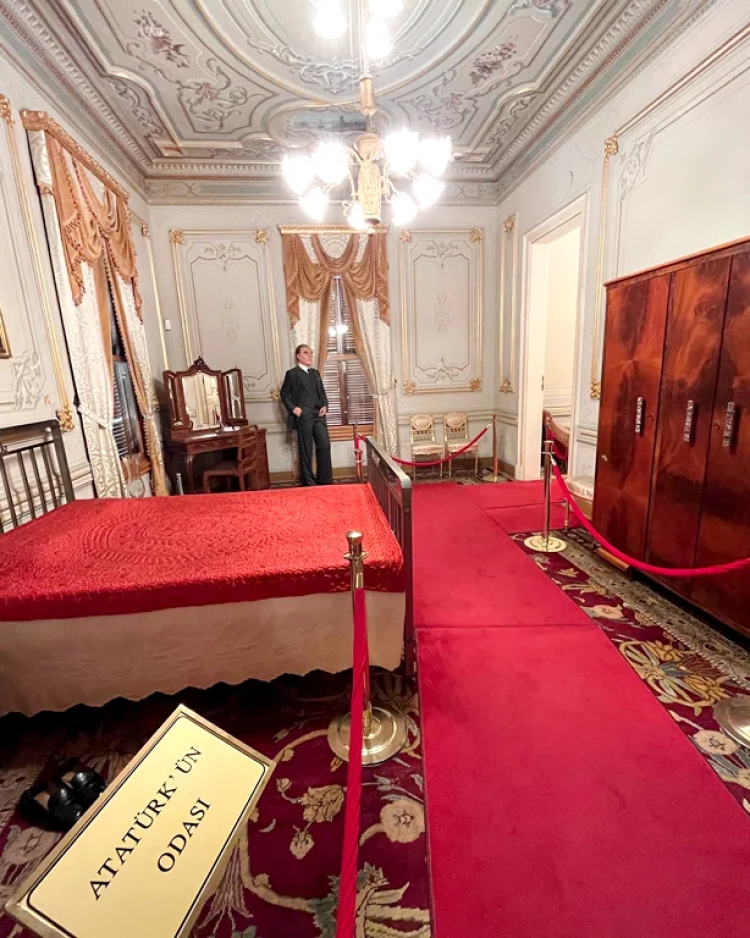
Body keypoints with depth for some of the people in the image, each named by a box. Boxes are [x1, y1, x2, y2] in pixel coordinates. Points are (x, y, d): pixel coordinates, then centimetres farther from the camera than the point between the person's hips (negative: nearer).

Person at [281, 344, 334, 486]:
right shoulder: (292, 373, 1)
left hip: (318, 415, 6)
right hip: (303, 416, -5)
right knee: (306, 450, 0)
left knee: (325, 445, 1)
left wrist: (325, 406, 3)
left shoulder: (316, 373, 19)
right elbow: (284, 393, 1)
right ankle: (309, 482, 10)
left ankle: (325, 480, 12)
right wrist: (293, 408, -11)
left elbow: (322, 392, 21)